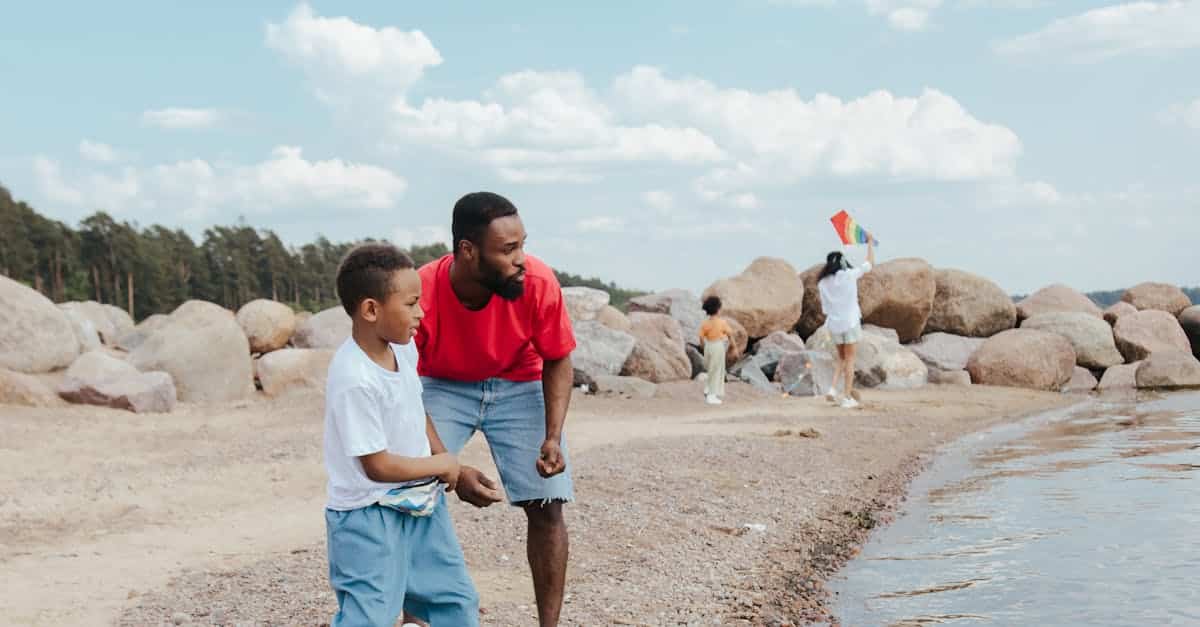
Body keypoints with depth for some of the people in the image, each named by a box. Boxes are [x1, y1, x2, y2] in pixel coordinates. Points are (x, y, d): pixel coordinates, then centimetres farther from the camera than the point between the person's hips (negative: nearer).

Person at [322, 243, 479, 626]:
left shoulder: (403, 347, -3)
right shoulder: (354, 381, -29)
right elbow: (378, 466, -24)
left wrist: (444, 458, 4)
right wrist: (442, 465, -10)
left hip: (420, 502, 8)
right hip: (369, 516, -8)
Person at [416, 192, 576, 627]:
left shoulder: (538, 282, -28)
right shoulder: (422, 293, -32)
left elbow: (557, 362, -10)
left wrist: (552, 437, -24)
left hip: (519, 386, 1)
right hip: (443, 388, -1)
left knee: (546, 506, -7)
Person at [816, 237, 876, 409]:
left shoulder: (823, 282, 2)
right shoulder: (849, 275, -8)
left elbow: (825, 307, 5)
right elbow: (870, 263, 3)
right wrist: (870, 244, 15)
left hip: (834, 323, 4)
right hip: (850, 322, -4)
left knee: (841, 359, 19)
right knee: (849, 359, 4)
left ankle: (833, 389, 1)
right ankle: (847, 397, 3)